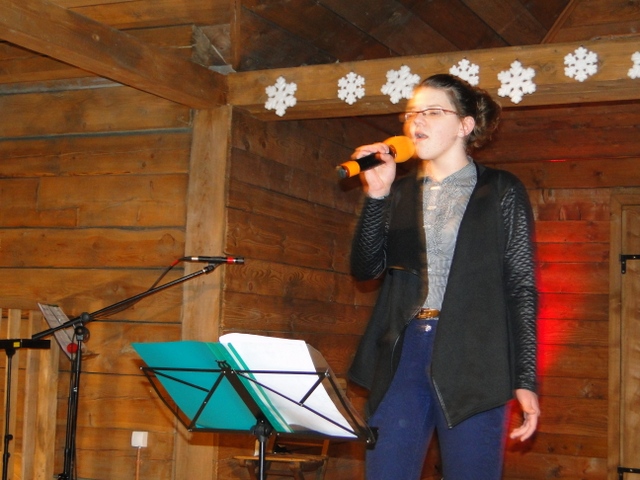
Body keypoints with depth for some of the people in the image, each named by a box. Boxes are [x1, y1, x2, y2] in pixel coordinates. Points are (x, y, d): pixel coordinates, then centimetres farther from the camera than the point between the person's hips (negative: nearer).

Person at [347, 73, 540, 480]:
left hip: (473, 359, -3)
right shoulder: (399, 193, 15)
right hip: (401, 355, 3)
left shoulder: (501, 191, 5)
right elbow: (367, 268, 6)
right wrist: (376, 196, -3)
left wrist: (525, 380, -6)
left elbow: (522, 289, 1)